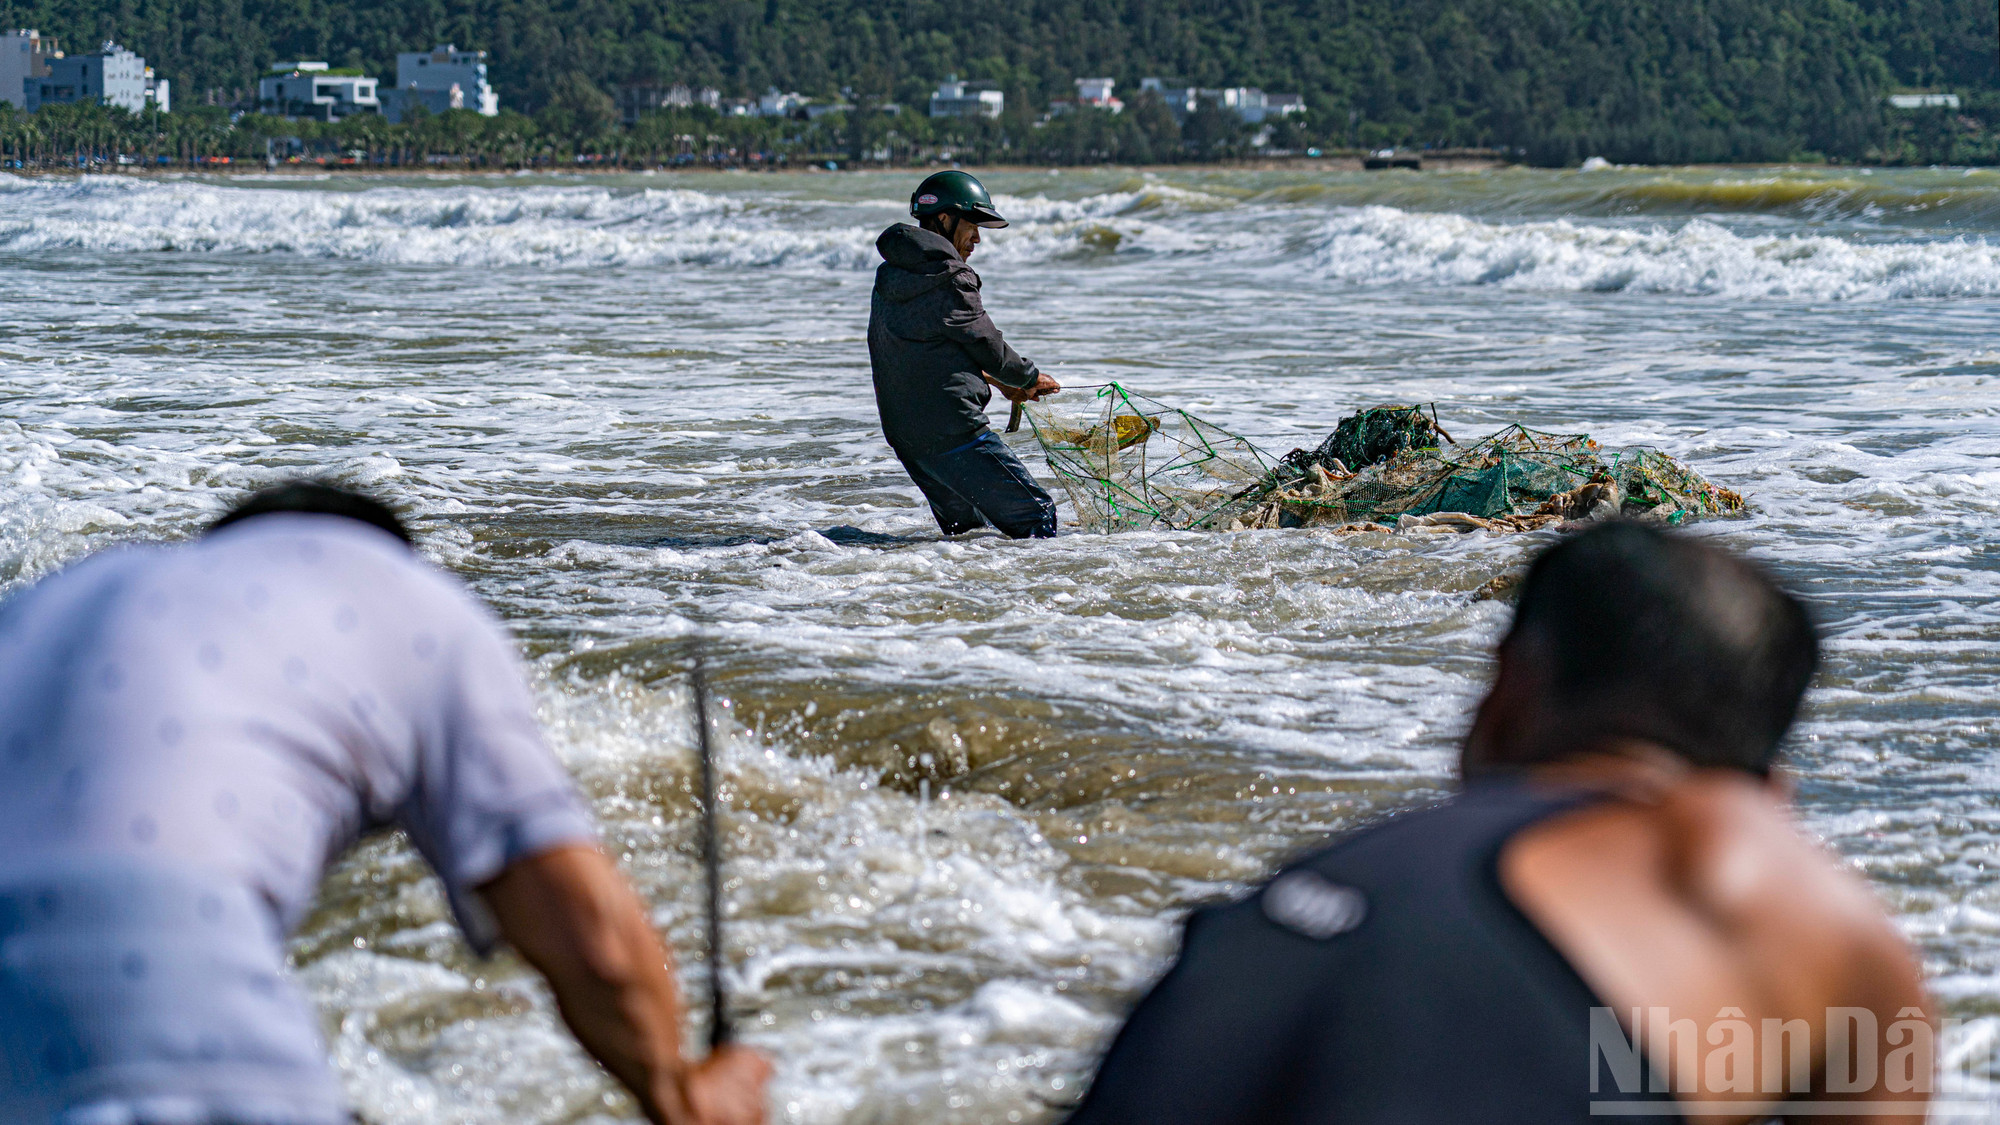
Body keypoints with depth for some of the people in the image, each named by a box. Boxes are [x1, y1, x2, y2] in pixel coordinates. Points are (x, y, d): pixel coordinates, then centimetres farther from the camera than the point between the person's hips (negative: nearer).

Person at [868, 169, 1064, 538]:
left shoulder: (889, 277, 15)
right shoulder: (949, 280, -13)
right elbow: (988, 348, -4)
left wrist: (994, 379, 27)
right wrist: (1031, 378, 15)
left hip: (903, 435, 9)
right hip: (952, 431, -9)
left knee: (969, 527, 20)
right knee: (1036, 517, -9)